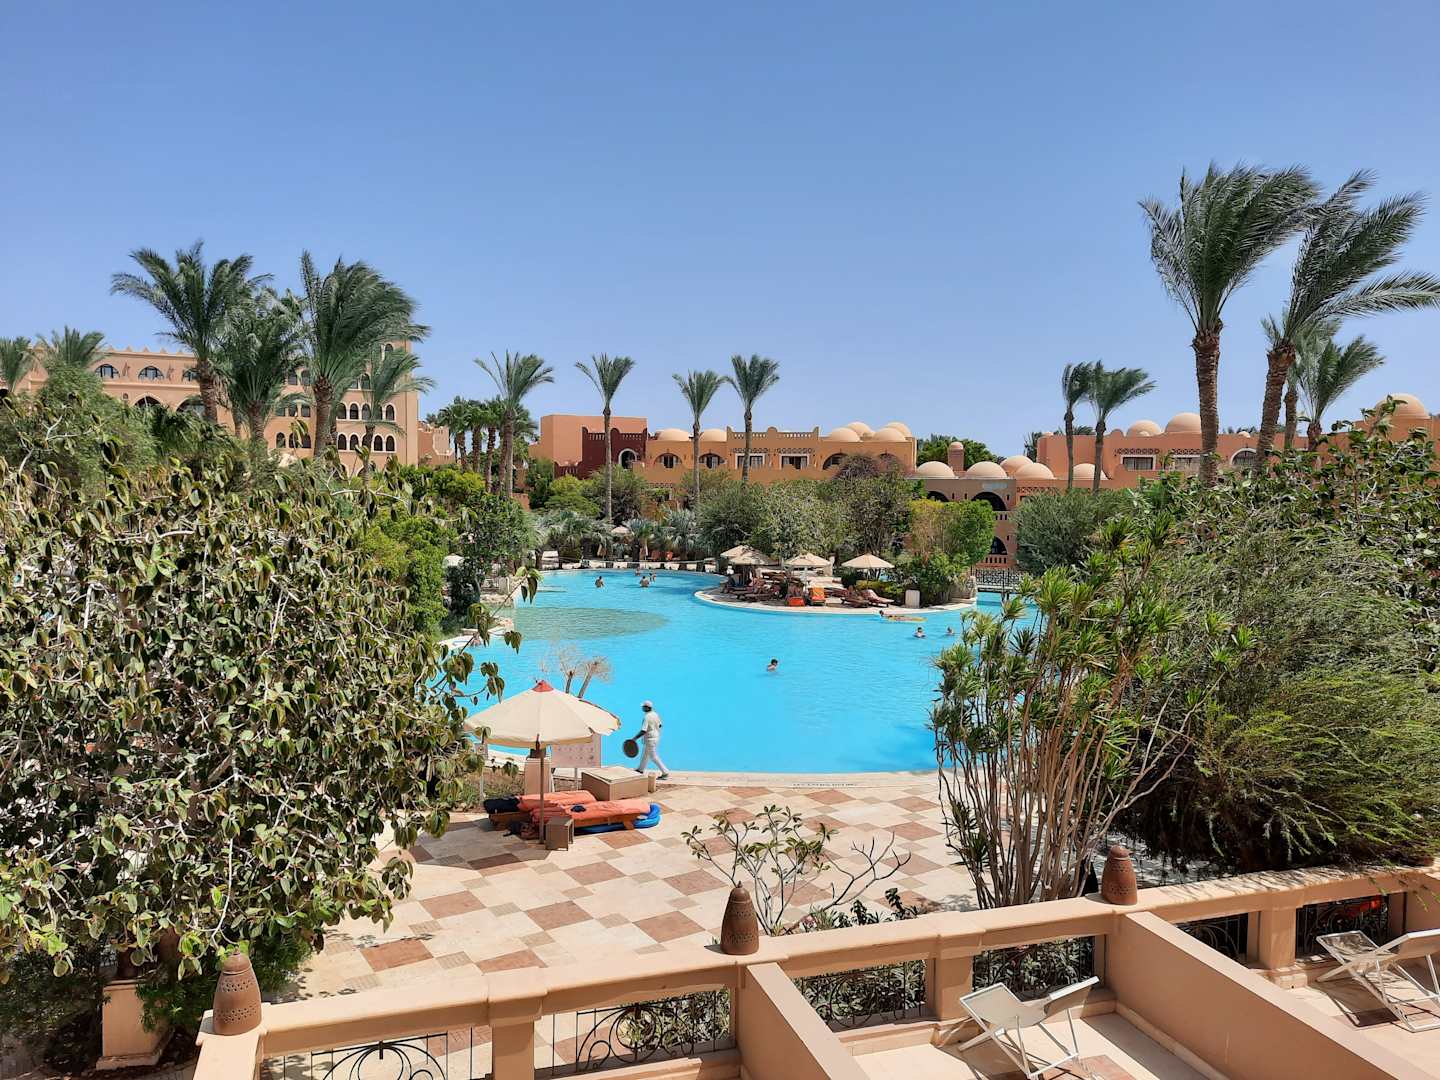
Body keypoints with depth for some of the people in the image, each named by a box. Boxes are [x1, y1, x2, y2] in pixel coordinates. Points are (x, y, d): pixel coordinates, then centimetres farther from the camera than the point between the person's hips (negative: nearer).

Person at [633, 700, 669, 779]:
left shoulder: (647, 717, -24)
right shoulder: (655, 714, 2)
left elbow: (643, 731, -28)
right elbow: (659, 725, 15)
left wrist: (635, 739, -23)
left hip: (650, 739, -9)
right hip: (656, 736, 9)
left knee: (654, 757, 0)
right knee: (646, 754, 24)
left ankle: (665, 773, -1)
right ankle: (640, 769, 40)